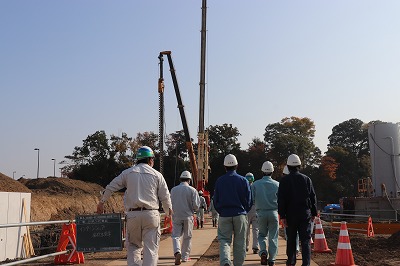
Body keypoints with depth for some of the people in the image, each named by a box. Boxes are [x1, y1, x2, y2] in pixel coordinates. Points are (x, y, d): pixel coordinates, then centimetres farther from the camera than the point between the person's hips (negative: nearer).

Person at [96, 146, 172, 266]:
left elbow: (110, 187, 10)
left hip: (132, 214, 2)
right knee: (151, 247, 3)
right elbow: (165, 197, 6)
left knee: (133, 246, 14)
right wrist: (169, 211, 25)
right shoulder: (157, 175, 5)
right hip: (151, 215, -1)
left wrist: (101, 202, 24)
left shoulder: (128, 172, 9)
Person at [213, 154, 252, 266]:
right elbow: (249, 201, 2)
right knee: (239, 242, 9)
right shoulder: (243, 180, -1)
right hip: (240, 215, 0)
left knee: (224, 240, 2)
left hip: (224, 215, 0)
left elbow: (215, 200, 5)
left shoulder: (219, 181, 1)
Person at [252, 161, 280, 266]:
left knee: (262, 234, 15)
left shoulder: (255, 184, -3)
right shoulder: (277, 184, -3)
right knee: (273, 236, 7)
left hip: (261, 213, 0)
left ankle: (263, 251, -8)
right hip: (273, 213, 0)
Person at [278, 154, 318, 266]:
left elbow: (281, 199, -7)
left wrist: (282, 216, -6)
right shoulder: (307, 179, 3)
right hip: (305, 214, 1)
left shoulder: (284, 180, -3)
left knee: (291, 239, 13)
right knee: (305, 240, 0)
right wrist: (313, 213, 14)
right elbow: (313, 197, 7)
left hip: (291, 215, -1)